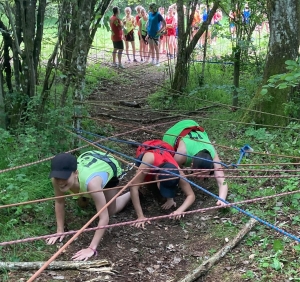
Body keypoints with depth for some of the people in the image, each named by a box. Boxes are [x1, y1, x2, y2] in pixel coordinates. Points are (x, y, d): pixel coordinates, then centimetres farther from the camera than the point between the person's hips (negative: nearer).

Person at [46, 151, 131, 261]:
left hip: (109, 165, -4)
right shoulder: (57, 179, -37)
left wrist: (92, 248, -46)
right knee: (82, 202, 22)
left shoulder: (91, 183, -50)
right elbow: (59, 202, -16)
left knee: (110, 211, 7)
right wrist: (60, 231, -15)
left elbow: (104, 218, -45)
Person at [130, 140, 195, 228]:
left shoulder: (177, 173, -41)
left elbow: (191, 195, -35)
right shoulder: (149, 160, -50)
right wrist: (140, 216, -52)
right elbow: (133, 187, -49)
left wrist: (180, 210, -55)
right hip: (146, 149, -1)